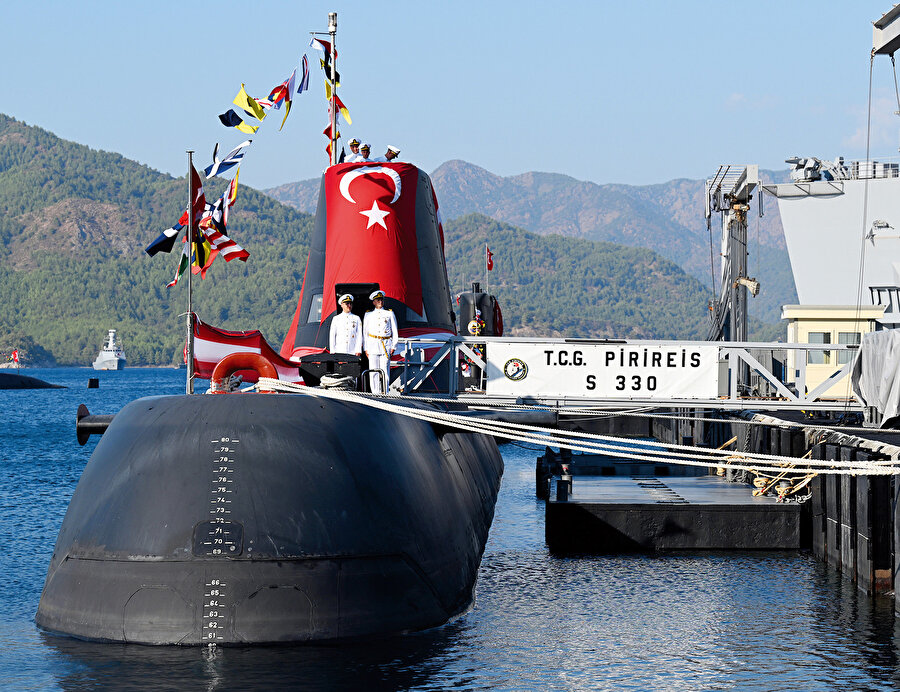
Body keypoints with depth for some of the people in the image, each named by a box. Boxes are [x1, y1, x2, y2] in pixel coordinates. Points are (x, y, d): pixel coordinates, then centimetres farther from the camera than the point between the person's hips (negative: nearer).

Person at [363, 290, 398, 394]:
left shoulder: (389, 314, 10)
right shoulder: (369, 315, 12)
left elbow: (394, 331, 10)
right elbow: (365, 332, 13)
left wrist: (393, 347, 2)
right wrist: (366, 348, 6)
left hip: (386, 345, -1)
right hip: (373, 345, 1)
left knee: (385, 370, -7)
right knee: (373, 371, -5)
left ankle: (384, 393, -4)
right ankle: (375, 393, -2)